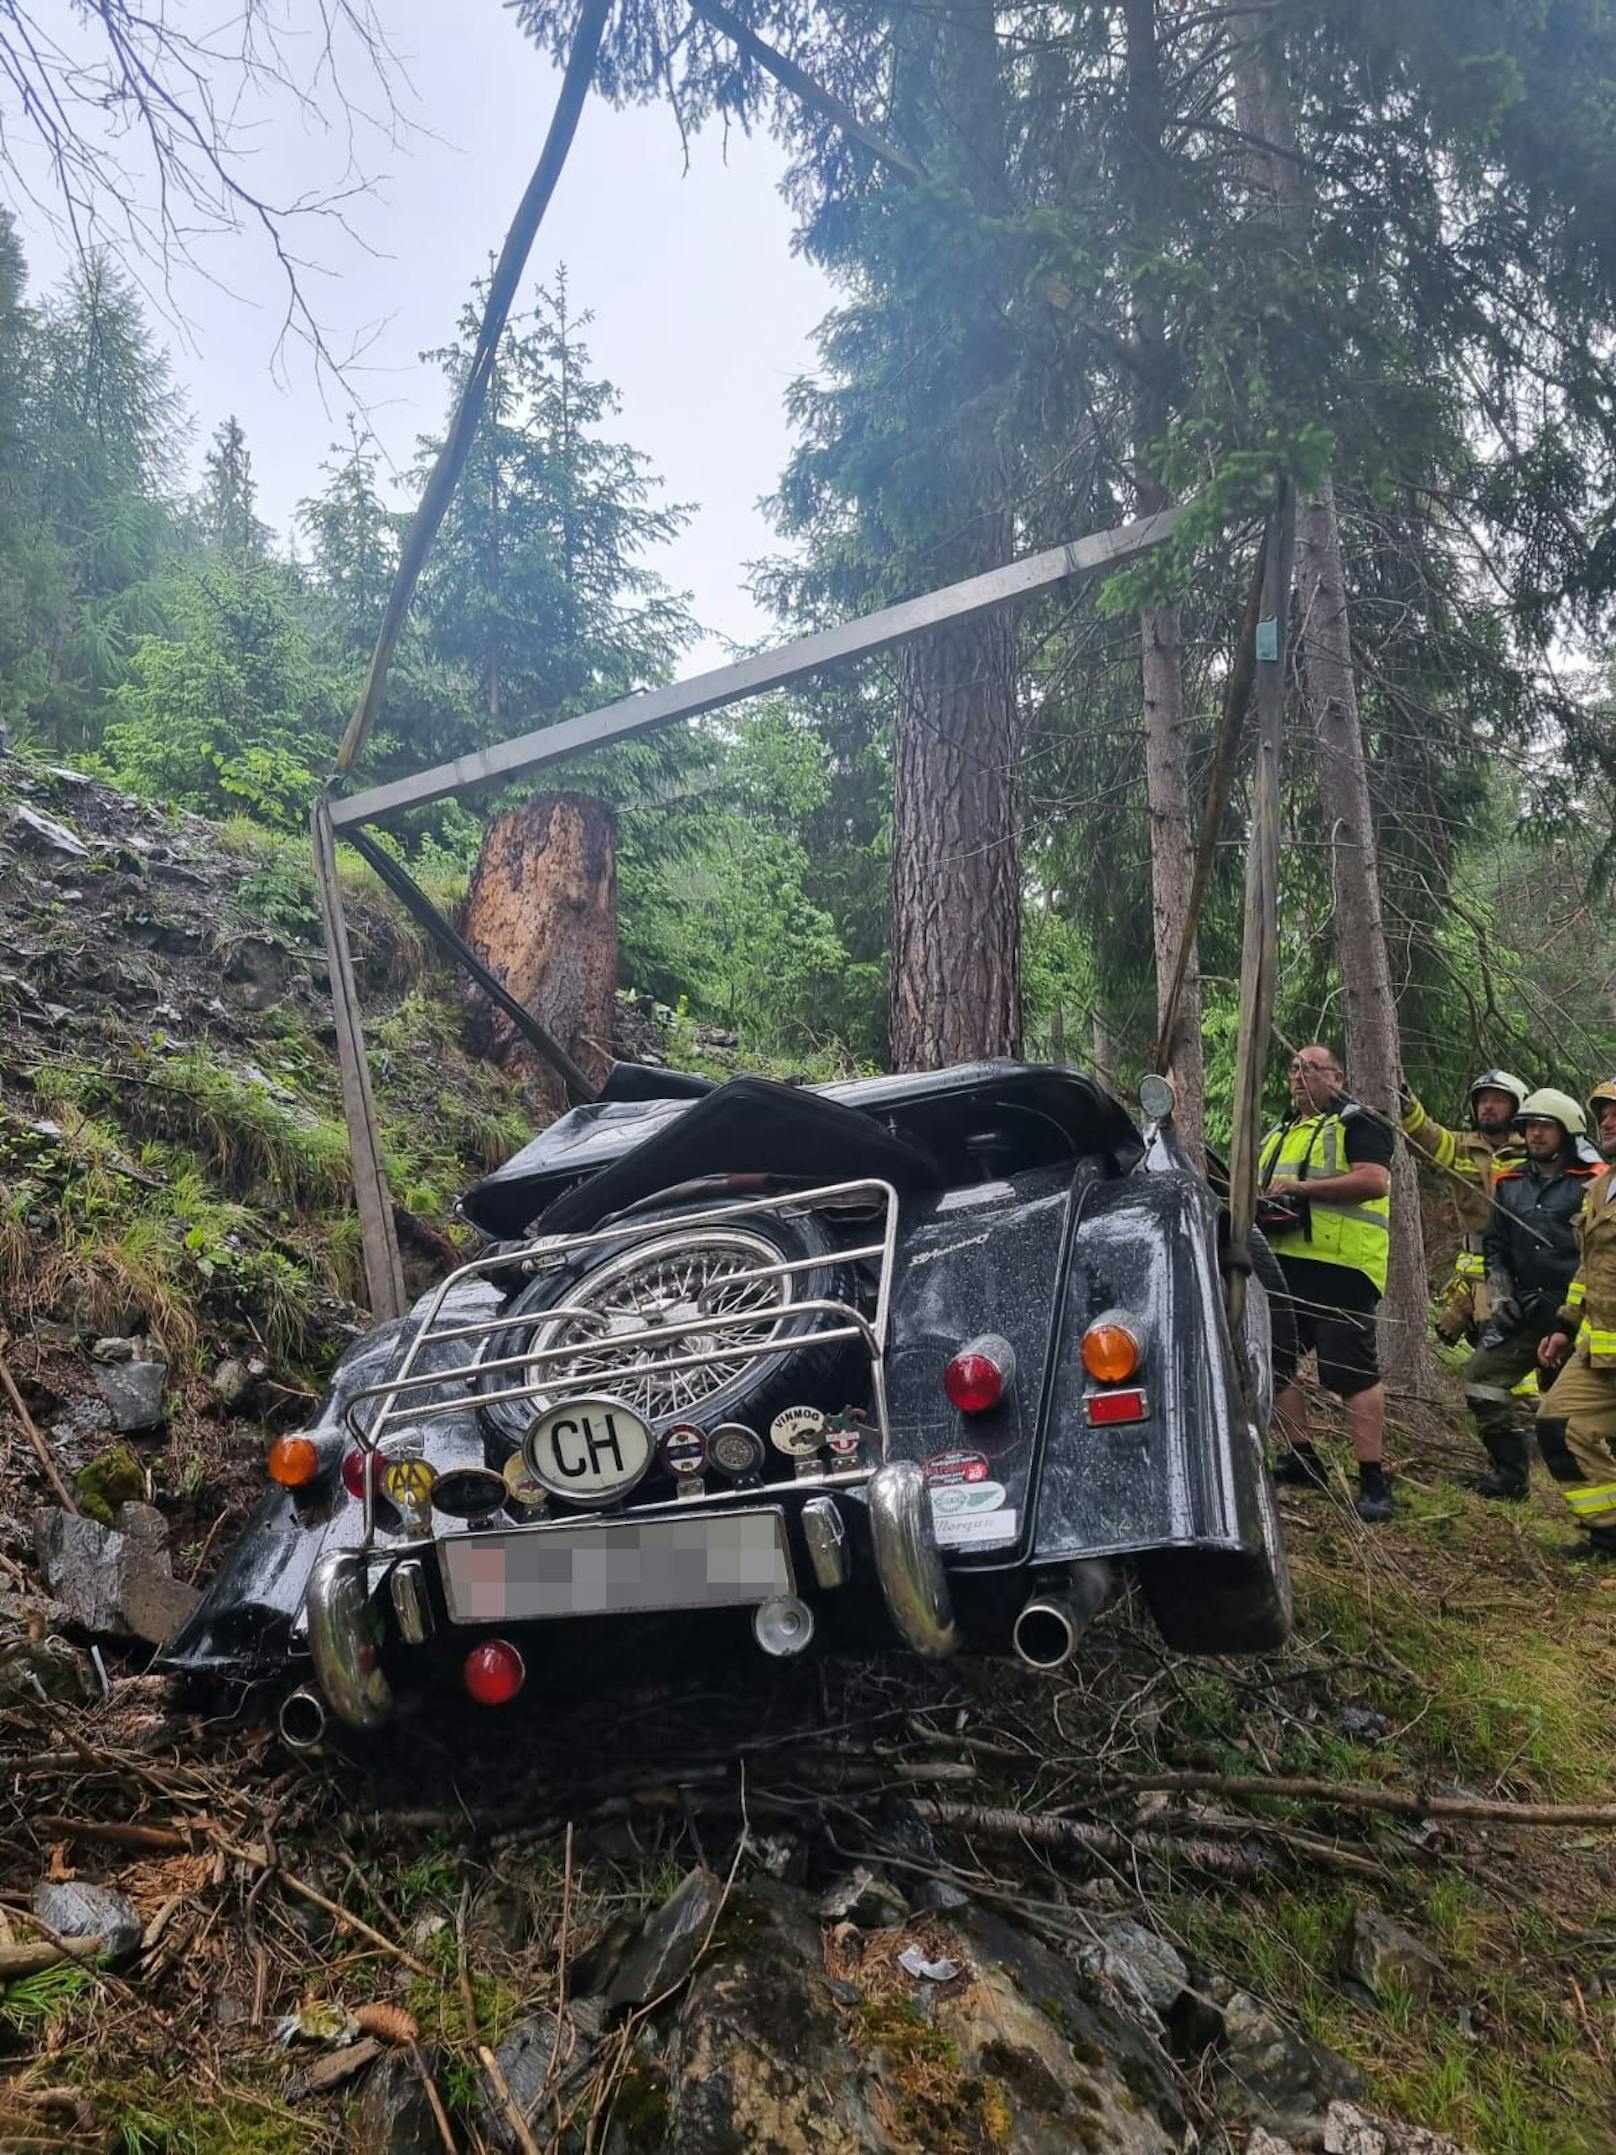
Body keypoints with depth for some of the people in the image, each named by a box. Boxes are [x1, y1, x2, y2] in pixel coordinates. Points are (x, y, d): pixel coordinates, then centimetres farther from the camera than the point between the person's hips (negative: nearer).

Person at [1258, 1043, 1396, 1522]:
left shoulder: (1356, 1125, -2)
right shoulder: (1278, 1136, 23)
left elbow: (1374, 1180, -17)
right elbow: (1262, 1190, 29)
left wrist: (1303, 1187, -20)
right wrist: (1257, 1200, 4)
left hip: (1339, 1269, -8)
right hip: (1283, 1266, 9)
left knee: (1352, 1371, -10)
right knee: (1272, 1362, 11)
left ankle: (1374, 1482, -6)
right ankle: (1301, 1457, 23)